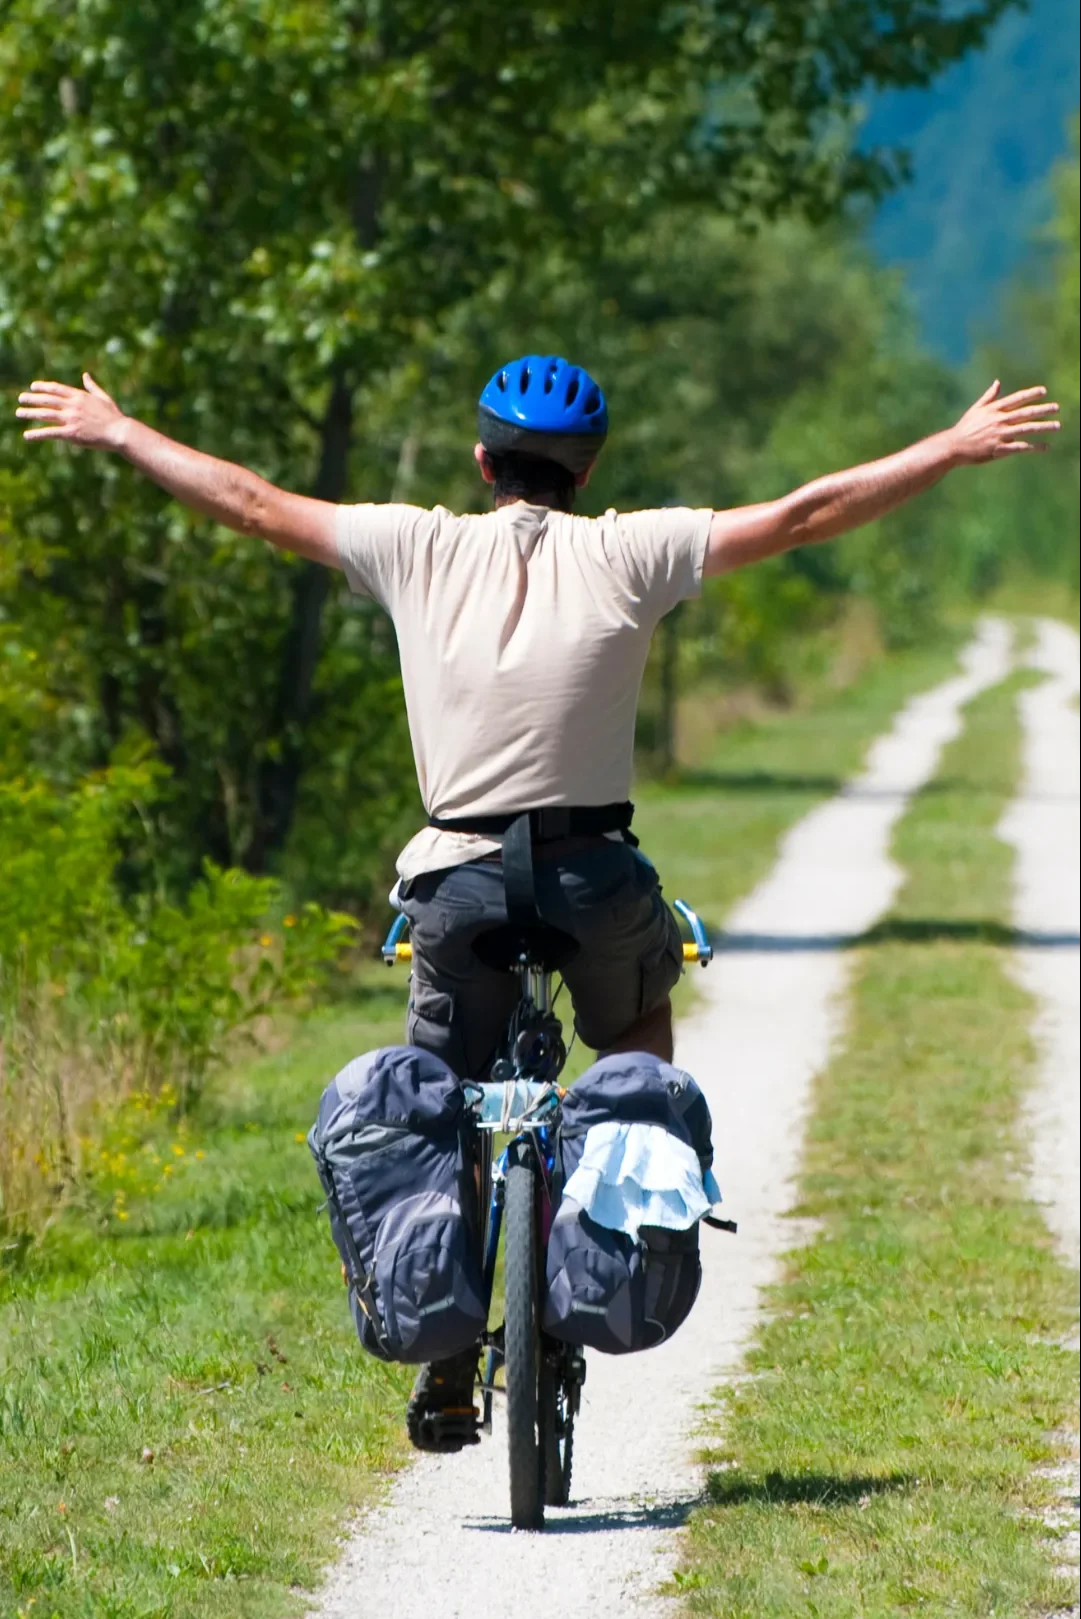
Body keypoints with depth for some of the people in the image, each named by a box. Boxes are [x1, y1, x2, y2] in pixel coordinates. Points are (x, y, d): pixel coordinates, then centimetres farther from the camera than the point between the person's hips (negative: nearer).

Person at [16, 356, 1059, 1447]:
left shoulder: (419, 550, 2)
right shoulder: (625, 555, -2)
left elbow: (251, 505, 10)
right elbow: (804, 515, -2)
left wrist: (112, 432, 22)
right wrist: (955, 450, 5)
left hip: (458, 880, 1)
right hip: (596, 873, -1)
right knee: (639, 1030, 30)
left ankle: (445, 1364, 9)